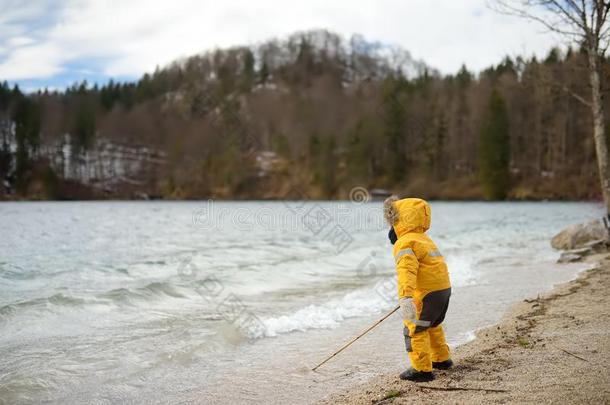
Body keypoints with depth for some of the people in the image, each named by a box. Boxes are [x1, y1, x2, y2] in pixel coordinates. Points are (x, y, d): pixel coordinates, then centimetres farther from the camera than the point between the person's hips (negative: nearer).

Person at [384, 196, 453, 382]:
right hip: (444, 289, 10)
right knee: (432, 325, 28)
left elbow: (407, 271, -30)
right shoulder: (424, 238, 17)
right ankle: (441, 358, 41)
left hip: (428, 293, -10)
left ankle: (422, 369, -2)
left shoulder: (405, 243, -15)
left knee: (415, 329, -3)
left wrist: (406, 297, -40)